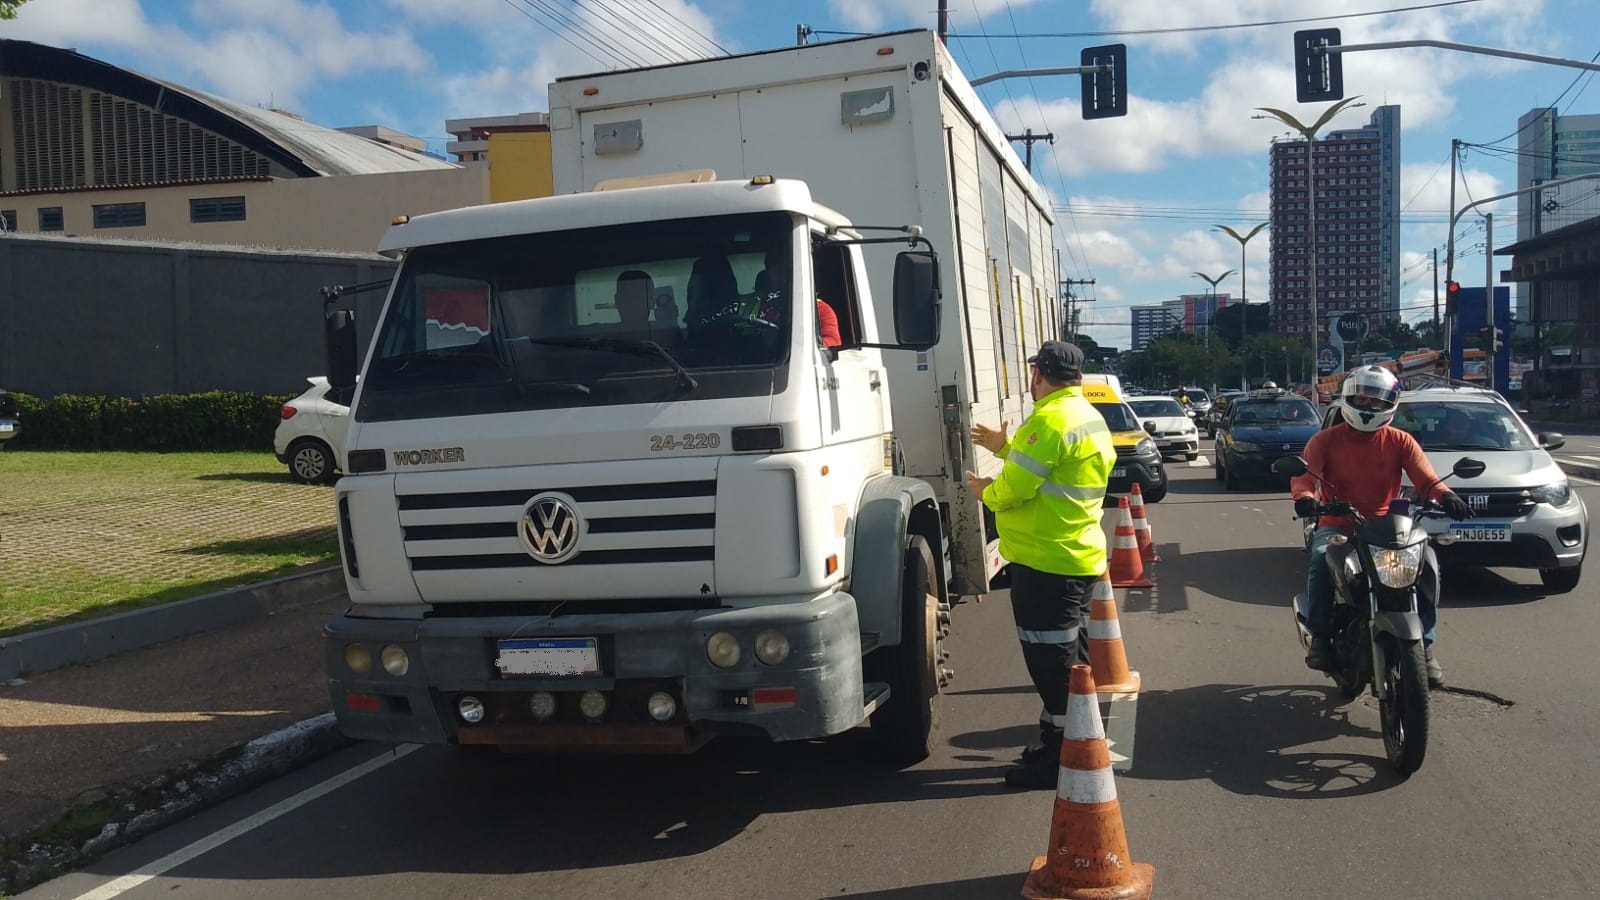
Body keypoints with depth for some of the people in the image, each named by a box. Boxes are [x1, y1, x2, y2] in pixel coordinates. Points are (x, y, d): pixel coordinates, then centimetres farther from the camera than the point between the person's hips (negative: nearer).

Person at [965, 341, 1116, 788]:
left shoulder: (1049, 420, -19)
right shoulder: (1090, 418, 14)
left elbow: (1015, 488, -22)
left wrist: (984, 491, -2)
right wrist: (1006, 447, 20)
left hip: (1045, 561, -11)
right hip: (1082, 555, 11)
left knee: (1052, 660, -3)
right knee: (1069, 656, 19)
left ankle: (1058, 759, 3)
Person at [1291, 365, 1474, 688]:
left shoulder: (1400, 441, 6)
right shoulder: (1326, 440, 3)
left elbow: (1427, 479, -7)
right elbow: (1303, 474, -11)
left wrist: (1445, 495, -31)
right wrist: (1304, 496, -36)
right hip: (1337, 526, -2)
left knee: (1426, 560, -25)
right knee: (1321, 558, -34)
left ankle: (1423, 644, -11)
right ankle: (1320, 636, -20)